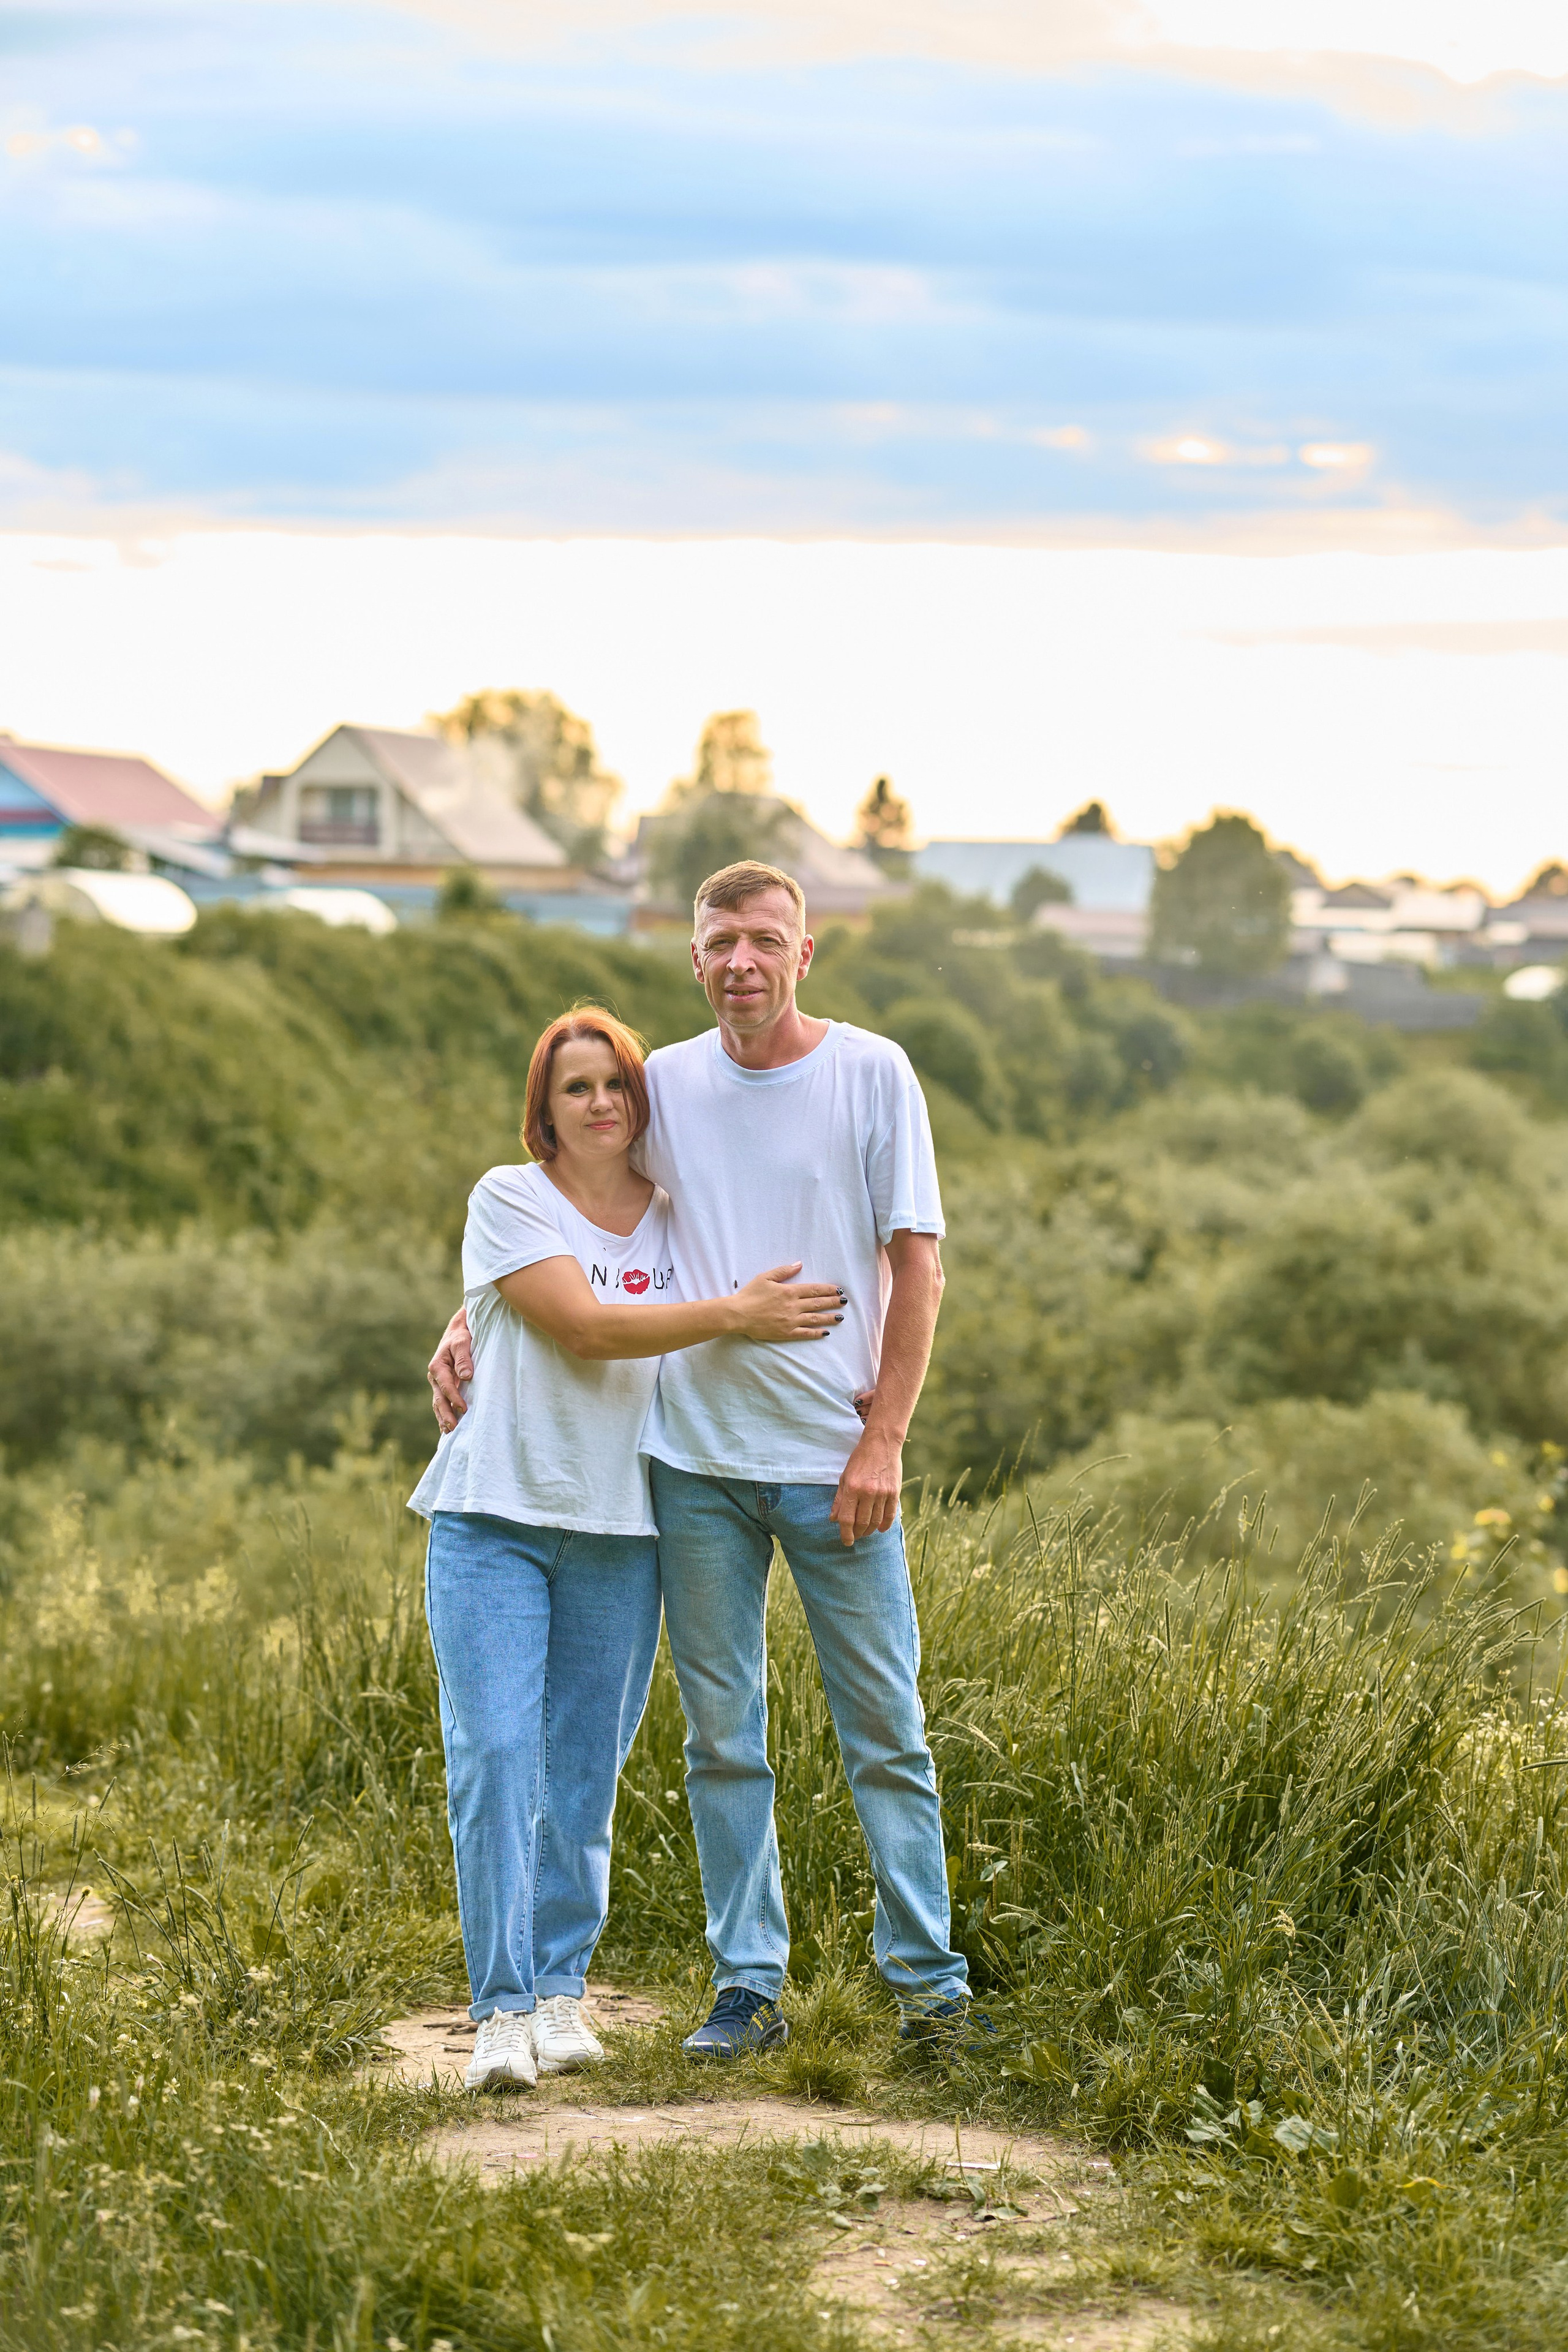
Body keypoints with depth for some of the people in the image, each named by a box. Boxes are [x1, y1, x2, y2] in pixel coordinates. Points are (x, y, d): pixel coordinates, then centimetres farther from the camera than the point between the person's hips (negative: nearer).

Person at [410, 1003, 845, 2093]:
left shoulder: (676, 1218, 11)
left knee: (585, 1769, 4)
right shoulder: (510, 1200, -2)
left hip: (620, 1531, 3)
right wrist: (736, 1315, -14)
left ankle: (561, 1988, 14)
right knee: (495, 1754, -10)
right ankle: (504, 2007, -6)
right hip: (495, 1519, -3)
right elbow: (585, 1328, -12)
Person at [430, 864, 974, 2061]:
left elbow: (918, 1266, -2)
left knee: (886, 1728, 1)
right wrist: (462, 1326, 2)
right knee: (722, 1735, 7)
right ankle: (748, 1986, 14)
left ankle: (928, 1976, 10)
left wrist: (884, 1438, -8)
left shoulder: (873, 1073, -2)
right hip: (696, 1464, 3)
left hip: (836, 1461, -3)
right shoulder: (664, 1085, 5)